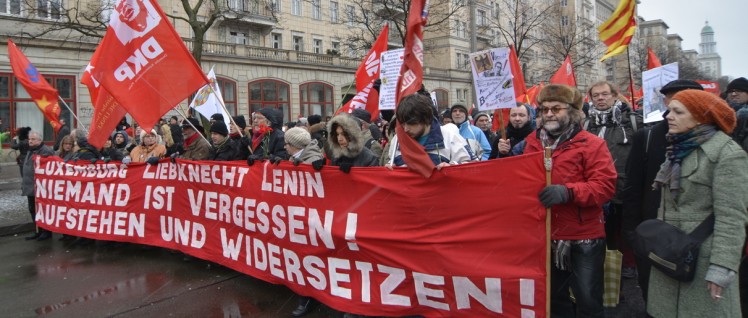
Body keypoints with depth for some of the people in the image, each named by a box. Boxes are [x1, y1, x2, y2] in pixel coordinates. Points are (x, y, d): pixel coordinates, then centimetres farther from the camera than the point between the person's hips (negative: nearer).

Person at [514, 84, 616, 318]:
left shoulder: (591, 143, -8)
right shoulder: (532, 143, 6)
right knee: (553, 297, 20)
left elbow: (605, 185, -17)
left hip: (584, 237, -5)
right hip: (546, 235, 5)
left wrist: (567, 191, -29)